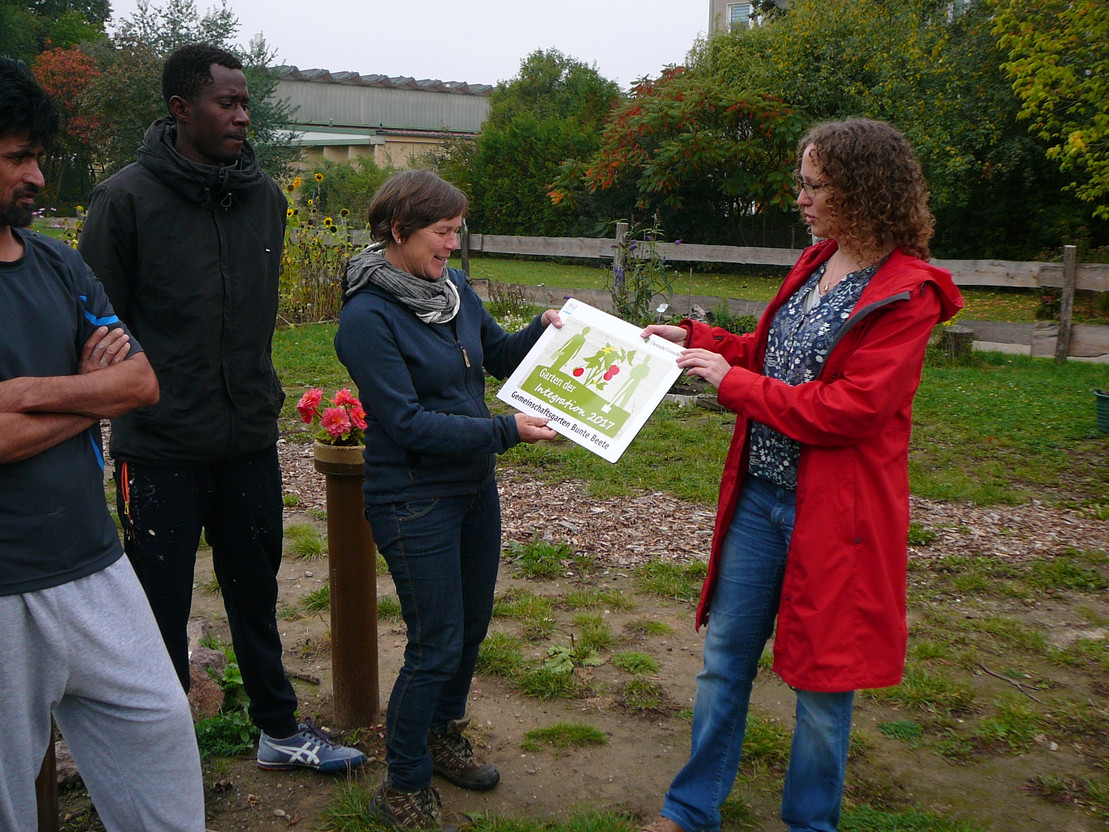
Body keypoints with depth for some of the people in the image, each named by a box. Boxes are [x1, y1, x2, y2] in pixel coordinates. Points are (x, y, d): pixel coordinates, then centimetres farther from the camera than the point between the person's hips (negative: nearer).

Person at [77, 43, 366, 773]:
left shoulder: (265, 196, 5)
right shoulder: (127, 199, -10)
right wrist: (136, 399, -7)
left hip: (250, 441, 5)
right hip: (159, 448, -4)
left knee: (256, 595, 18)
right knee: (161, 609, 9)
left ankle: (280, 728, 34)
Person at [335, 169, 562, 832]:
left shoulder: (454, 287, 2)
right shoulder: (367, 317, -19)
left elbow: (500, 354, 15)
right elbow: (409, 423, -23)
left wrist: (545, 328, -4)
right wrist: (507, 431, -25)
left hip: (476, 487, 8)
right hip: (415, 501, -7)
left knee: (473, 623, 20)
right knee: (437, 646, 0)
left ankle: (443, 735, 44)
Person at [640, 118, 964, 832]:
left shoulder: (907, 295, -16)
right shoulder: (817, 265, 9)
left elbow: (850, 407, -23)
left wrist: (732, 382, -18)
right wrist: (695, 338, 9)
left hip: (834, 515, -7)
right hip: (759, 496, 7)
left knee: (823, 682, 10)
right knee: (724, 659, 15)